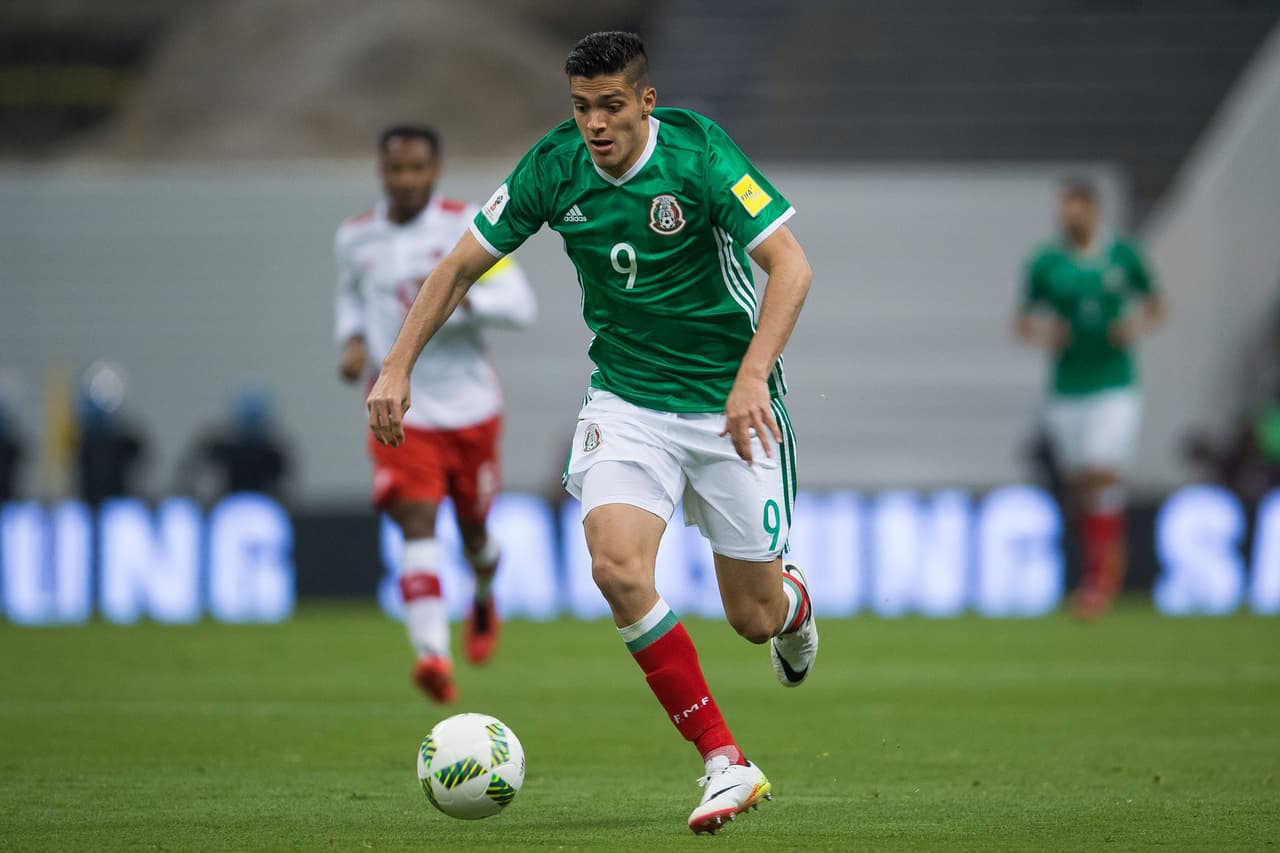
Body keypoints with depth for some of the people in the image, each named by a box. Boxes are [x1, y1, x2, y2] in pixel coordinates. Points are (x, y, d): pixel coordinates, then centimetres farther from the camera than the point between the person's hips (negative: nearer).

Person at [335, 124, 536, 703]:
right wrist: (353, 339, 4)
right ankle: (433, 654, -33)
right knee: (417, 525, -20)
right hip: (401, 410, 0)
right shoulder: (357, 237, 2)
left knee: (474, 527, 15)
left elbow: (519, 306, -12)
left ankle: (484, 601, 51)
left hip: (470, 408, 0)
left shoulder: (468, 226, -7)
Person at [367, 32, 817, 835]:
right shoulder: (553, 167, -8)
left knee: (754, 616, 2)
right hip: (625, 399, 2)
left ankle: (794, 599, 45)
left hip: (729, 404, -2)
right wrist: (397, 366, -4)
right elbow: (461, 266, 4)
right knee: (617, 564, -24)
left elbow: (792, 266, -22)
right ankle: (726, 763, -16)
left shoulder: (699, 155, -18)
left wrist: (752, 378, -34)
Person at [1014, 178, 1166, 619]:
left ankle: (1102, 570, -6)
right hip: (1066, 392, 2)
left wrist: (1138, 325, -7)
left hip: (1116, 387, -2)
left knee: (1102, 477, -17)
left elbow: (1155, 305, 13)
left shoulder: (1123, 255, 1)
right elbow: (1023, 322, 8)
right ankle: (1107, 565, 26)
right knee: (1082, 486, 4)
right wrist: (1040, 334, -13)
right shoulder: (1044, 263, 1)